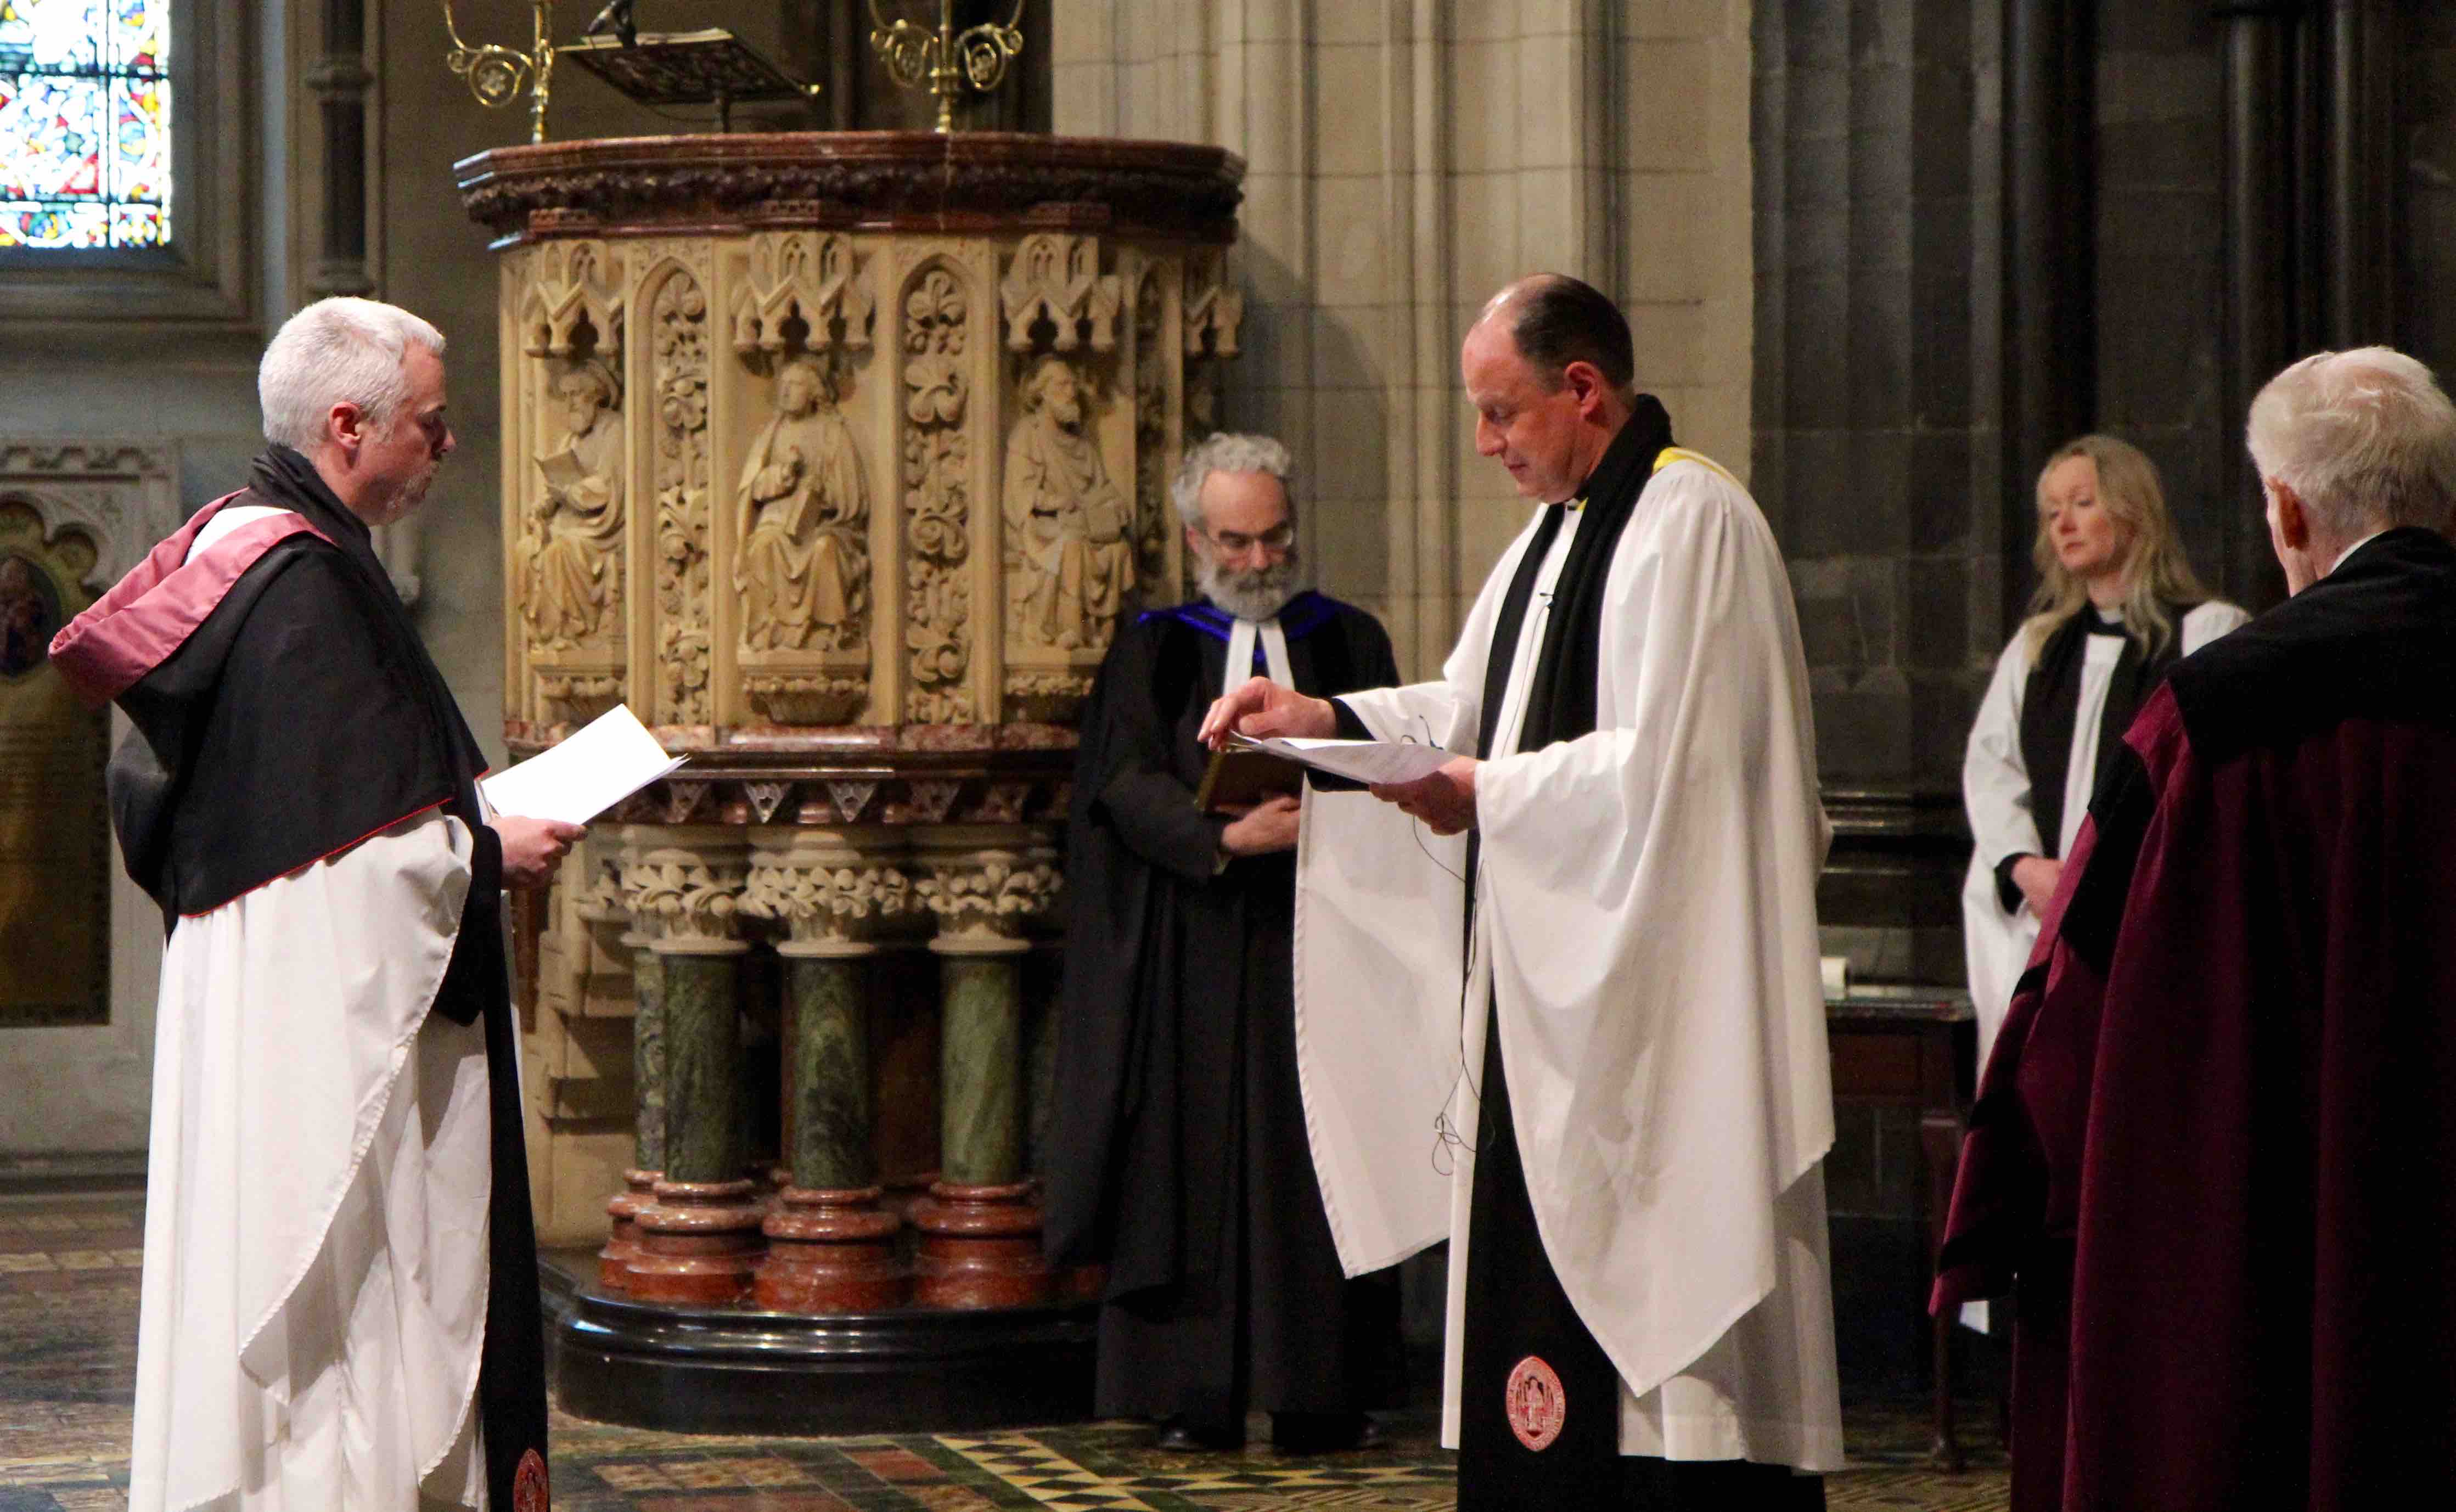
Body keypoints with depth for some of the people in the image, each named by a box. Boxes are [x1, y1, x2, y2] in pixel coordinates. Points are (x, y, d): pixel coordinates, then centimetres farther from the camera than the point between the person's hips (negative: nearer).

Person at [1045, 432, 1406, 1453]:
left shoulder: (1349, 642, 14)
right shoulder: (1153, 652, 10)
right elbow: (1128, 783, -4)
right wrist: (1229, 837, -21)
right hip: (1194, 948, -1)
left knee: (1319, 1161, -3)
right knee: (1199, 1148, -4)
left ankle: (1322, 1395, -1)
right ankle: (1197, 1395, -1)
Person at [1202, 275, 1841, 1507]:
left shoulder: (1689, 523, -13)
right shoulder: (1564, 529, 17)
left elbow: (1654, 760, -21)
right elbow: (1477, 706, 21)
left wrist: (1483, 794, -14)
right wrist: (1325, 719, 8)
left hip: (1653, 988, -10)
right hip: (1557, 988, 10)